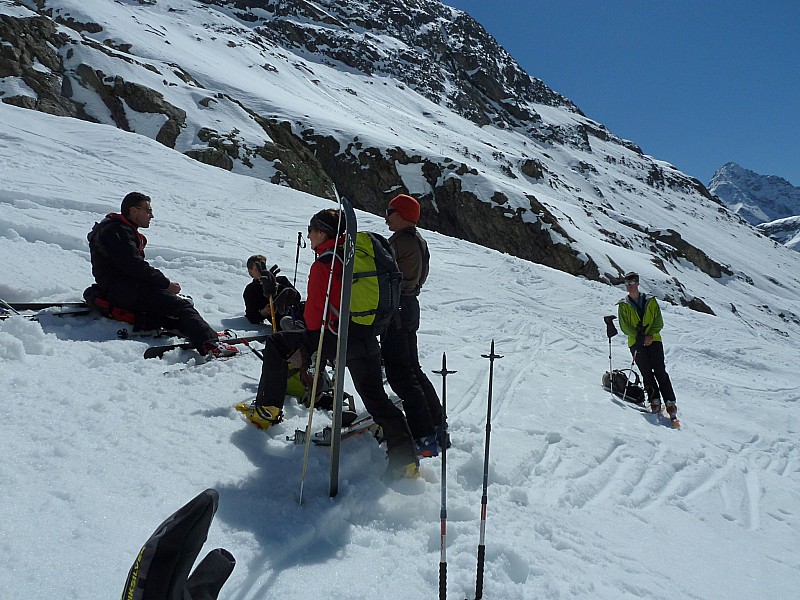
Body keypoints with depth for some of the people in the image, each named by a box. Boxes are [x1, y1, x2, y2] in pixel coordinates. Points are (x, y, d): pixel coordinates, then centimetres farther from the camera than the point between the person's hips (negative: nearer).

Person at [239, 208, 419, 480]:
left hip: (335, 337, -7)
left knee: (276, 344, 12)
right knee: (376, 398, 11)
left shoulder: (324, 264, -11)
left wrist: (307, 345, 1)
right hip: (367, 337, 7)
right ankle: (405, 459, 5)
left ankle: (267, 409, 17)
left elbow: (316, 311, -11)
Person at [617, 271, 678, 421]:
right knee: (646, 372, -6)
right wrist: (638, 336, -13)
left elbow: (659, 322, 5)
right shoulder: (623, 305, 10)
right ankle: (655, 401, -1)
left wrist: (650, 335, -13)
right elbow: (624, 326, 2)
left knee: (660, 371, -8)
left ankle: (670, 403, -6)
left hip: (654, 340, 0)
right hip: (636, 343, 0)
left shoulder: (651, 301, 11)